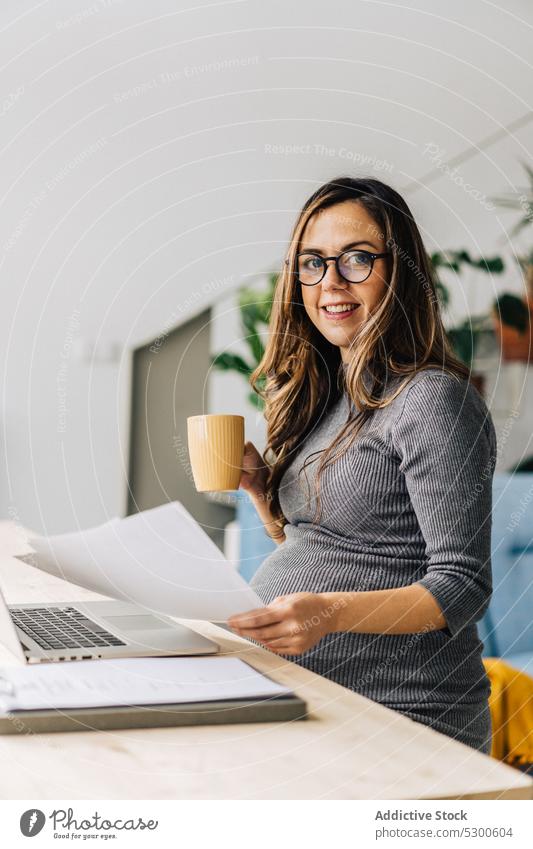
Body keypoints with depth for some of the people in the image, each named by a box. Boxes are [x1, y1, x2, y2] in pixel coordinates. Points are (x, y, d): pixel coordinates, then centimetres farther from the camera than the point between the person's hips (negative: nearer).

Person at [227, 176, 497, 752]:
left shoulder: (432, 400, -12)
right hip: (291, 693, 8)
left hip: (396, 715, -7)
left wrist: (330, 612, -31)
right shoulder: (322, 393, 13)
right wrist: (258, 485, 3)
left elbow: (463, 585, -16)